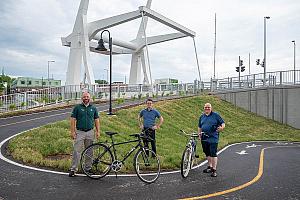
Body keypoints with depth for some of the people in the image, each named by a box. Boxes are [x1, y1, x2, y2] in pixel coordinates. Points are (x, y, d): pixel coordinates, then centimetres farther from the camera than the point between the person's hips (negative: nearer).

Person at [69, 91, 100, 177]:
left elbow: (96, 120, 9)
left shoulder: (93, 108, 8)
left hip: (90, 132, 3)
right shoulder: (77, 107, 1)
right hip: (79, 132, -2)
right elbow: (73, 120, -1)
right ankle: (73, 169, 2)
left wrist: (98, 131, 2)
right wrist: (72, 131, -9)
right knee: (77, 151, -4)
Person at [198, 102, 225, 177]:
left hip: (213, 138, -5)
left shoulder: (216, 115, 1)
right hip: (204, 138, 5)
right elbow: (199, 127, 22)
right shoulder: (202, 116, 15)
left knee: (213, 154, -7)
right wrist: (199, 134, 10)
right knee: (207, 153, 15)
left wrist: (222, 127, -21)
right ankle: (210, 167, 31)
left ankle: (214, 170, 0)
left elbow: (222, 123, 0)